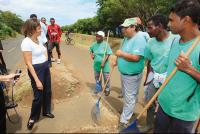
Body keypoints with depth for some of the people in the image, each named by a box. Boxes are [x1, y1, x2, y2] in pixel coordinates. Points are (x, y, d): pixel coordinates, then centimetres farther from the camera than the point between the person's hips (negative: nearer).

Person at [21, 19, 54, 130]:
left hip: (46, 68, 8)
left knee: (47, 91, 18)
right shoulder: (26, 43, -20)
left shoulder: (39, 38, 2)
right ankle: (33, 117, 31)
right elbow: (28, 63, -21)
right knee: (38, 95, 5)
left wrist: (46, 62, 12)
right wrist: (37, 80, -22)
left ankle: (46, 111, 42)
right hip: (36, 70, -7)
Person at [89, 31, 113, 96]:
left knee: (106, 77, 7)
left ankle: (107, 89, 27)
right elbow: (91, 50, 21)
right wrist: (91, 55, 4)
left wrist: (103, 62, -23)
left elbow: (108, 54, -17)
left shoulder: (106, 44, -15)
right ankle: (98, 88, 38)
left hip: (104, 64, -5)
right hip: (96, 64, 5)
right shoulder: (94, 44, 1)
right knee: (96, 77, 17)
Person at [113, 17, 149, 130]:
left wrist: (121, 54, -22)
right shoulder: (126, 38, 7)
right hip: (124, 73, 10)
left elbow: (135, 57, -32)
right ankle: (129, 111, 49)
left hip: (132, 75, -9)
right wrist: (117, 60, 3)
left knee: (129, 98, 4)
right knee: (126, 95, 26)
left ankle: (124, 121, 17)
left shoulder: (139, 39, -22)